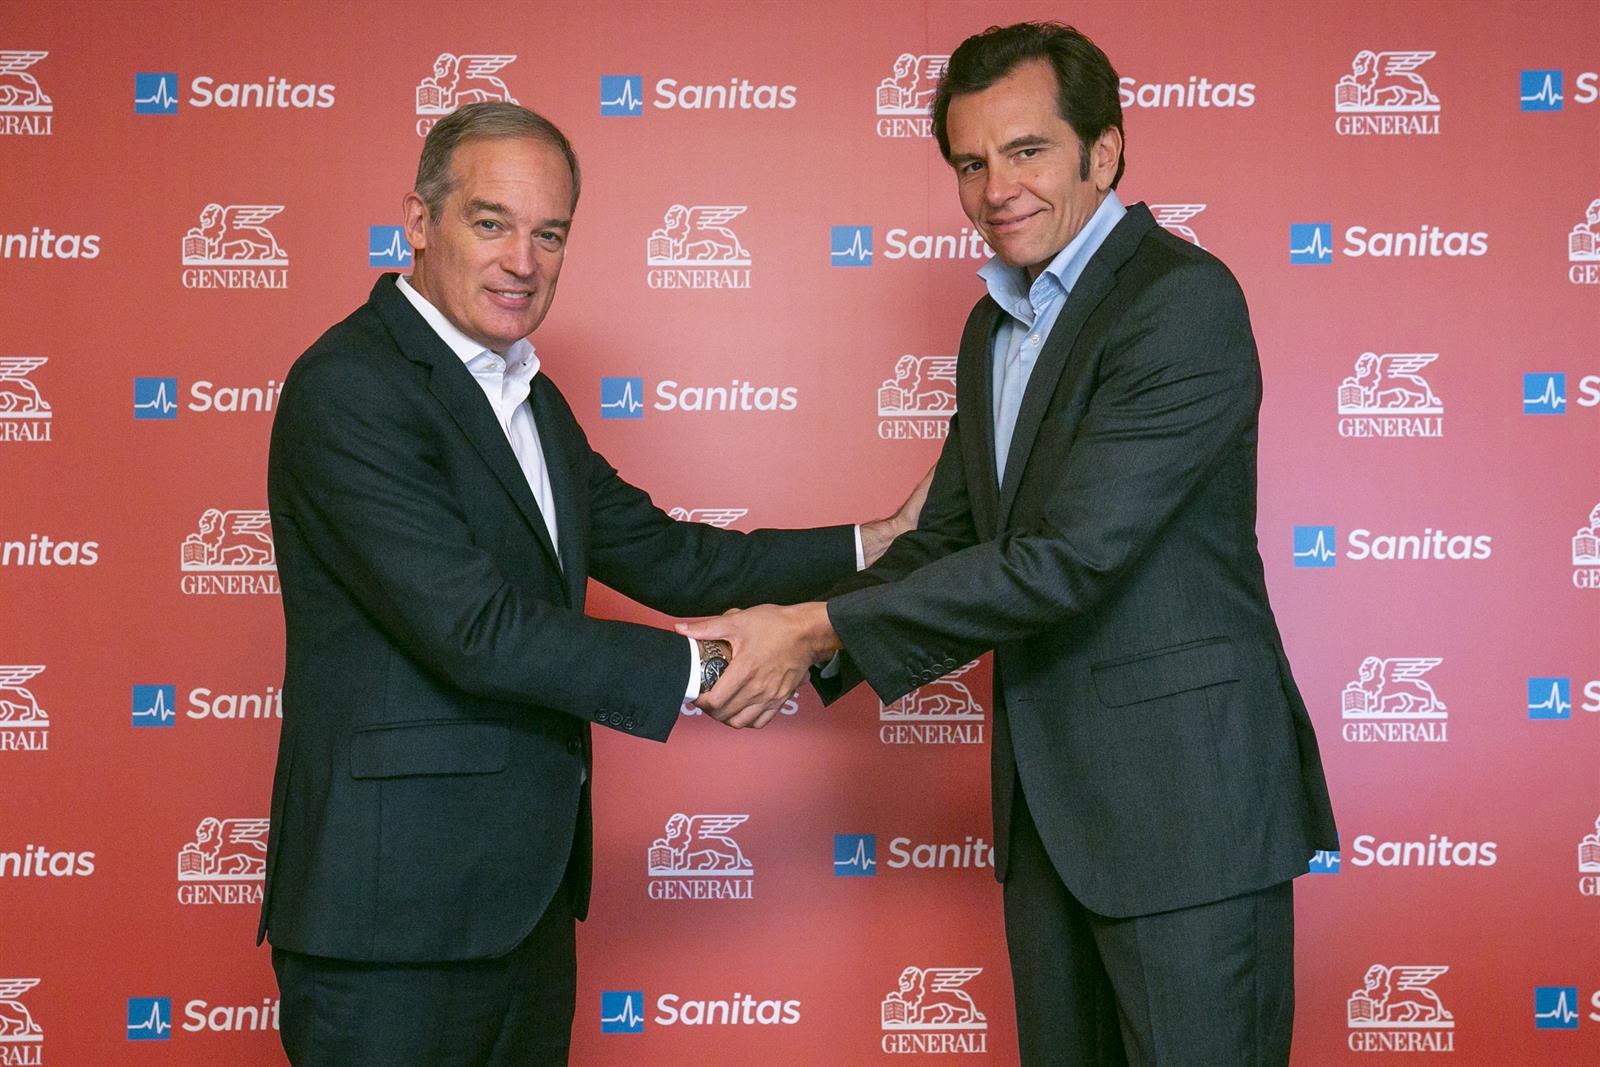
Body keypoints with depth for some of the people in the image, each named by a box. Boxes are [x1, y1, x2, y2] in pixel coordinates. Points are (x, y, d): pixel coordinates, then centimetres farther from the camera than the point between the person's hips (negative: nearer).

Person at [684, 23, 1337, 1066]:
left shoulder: (1184, 299, -15)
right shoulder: (996, 325, 14)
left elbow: (1070, 556, -22)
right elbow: (949, 540, 16)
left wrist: (824, 626, -19)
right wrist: (796, 654, 0)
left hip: (1185, 794, -8)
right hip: (1050, 798, 8)